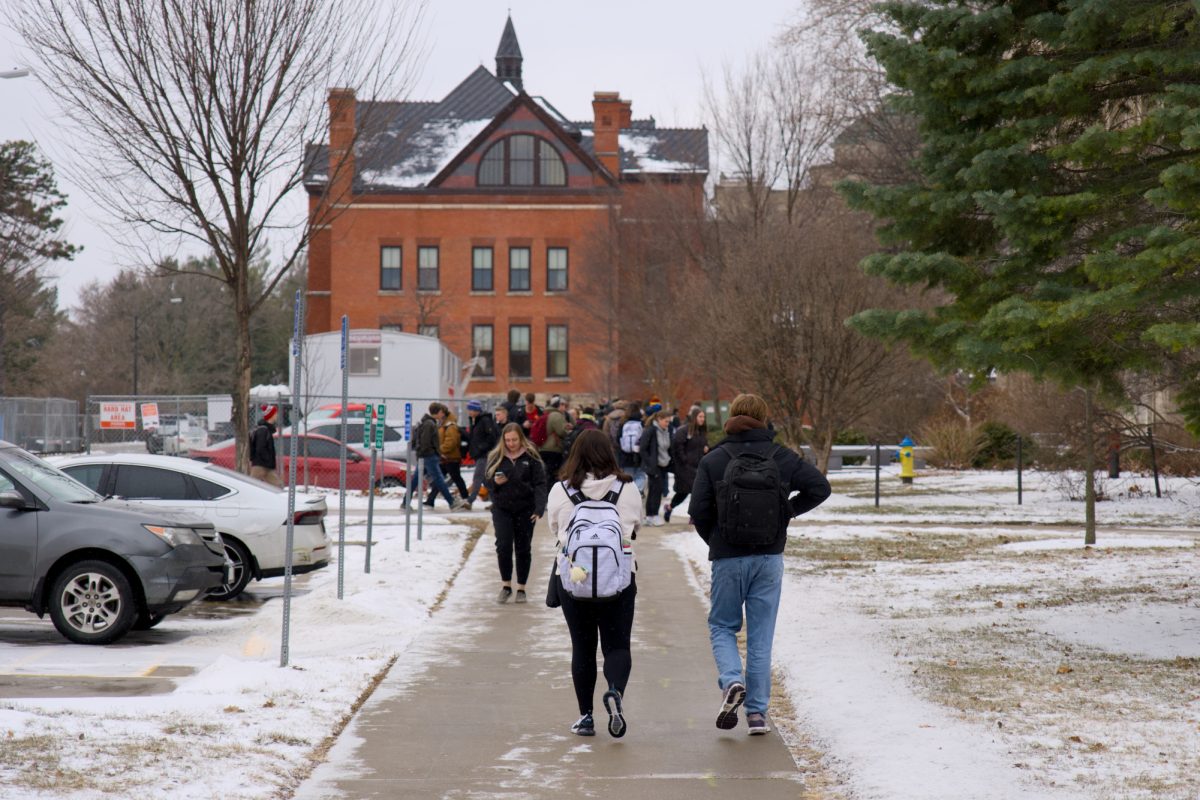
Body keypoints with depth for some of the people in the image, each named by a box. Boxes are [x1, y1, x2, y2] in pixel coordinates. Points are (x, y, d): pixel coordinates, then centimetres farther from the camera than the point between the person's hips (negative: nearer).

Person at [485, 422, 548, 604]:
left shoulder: (531, 457, -2)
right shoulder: (496, 457, 6)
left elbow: (539, 484, -6)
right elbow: (486, 479, 13)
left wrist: (539, 508, -18)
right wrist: (495, 482, -12)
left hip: (525, 509, -1)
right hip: (502, 509, 1)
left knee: (523, 548, 5)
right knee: (503, 546, -9)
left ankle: (521, 589, 15)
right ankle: (506, 586, 6)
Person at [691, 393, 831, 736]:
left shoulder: (713, 461, -4)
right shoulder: (781, 457, 1)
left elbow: (699, 512, -7)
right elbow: (820, 487, -2)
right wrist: (788, 512, 8)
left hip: (727, 559, -1)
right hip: (769, 558, 2)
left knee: (722, 626, 14)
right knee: (761, 634, 7)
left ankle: (732, 680, -13)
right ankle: (757, 712, 6)